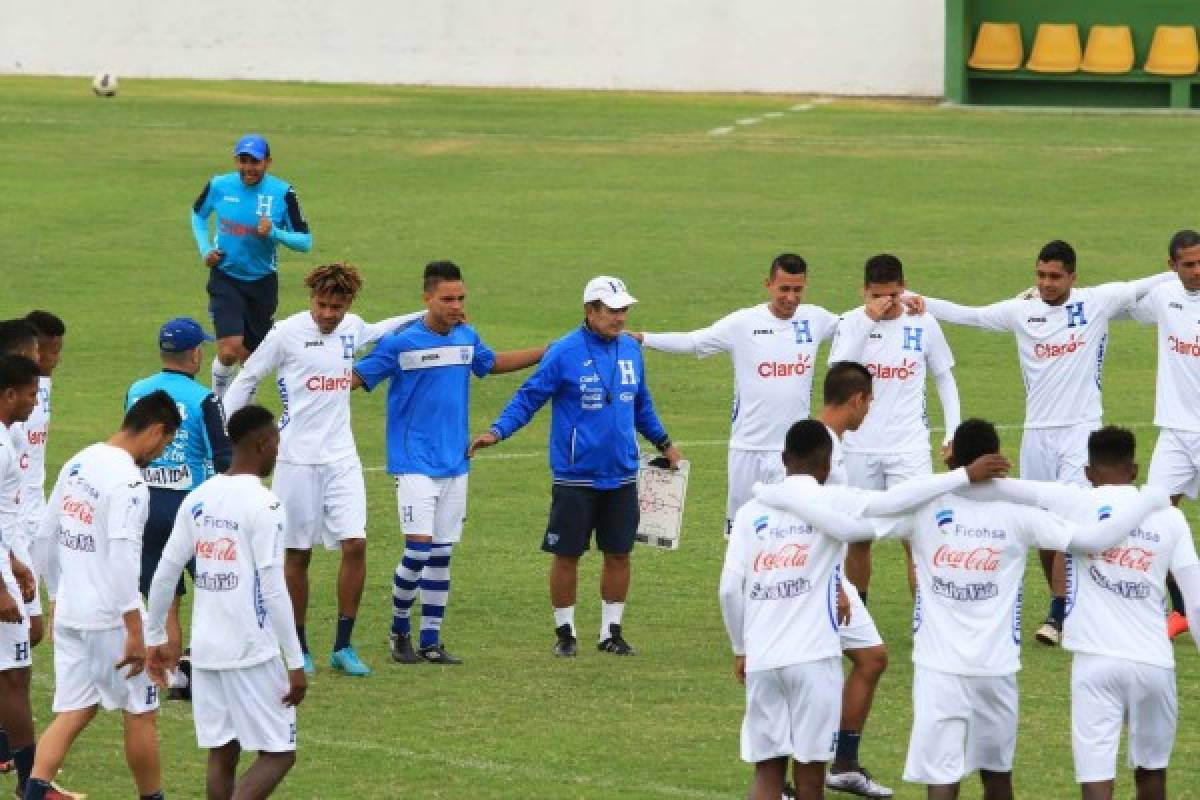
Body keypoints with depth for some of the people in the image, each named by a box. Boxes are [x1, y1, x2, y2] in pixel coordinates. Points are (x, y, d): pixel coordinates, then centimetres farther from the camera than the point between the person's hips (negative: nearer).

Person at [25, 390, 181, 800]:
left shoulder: (78, 464, 8)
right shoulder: (128, 480, -18)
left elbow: (45, 539, 15)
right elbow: (122, 558, -24)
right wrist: (135, 632, -22)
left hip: (69, 613, 7)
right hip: (111, 619, -7)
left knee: (74, 713, 8)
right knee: (141, 714, 9)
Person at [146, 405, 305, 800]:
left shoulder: (198, 499, 7)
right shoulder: (263, 505, -12)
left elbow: (165, 573, 9)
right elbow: (273, 589, -15)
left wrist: (155, 637, 21)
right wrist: (295, 663, -10)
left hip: (205, 650, 6)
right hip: (252, 652, -6)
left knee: (222, 754, 12)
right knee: (277, 754, 0)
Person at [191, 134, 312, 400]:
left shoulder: (282, 193, -11)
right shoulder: (218, 186, -7)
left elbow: (305, 242, -8)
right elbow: (198, 214, 15)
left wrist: (274, 233, -26)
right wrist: (205, 250, 1)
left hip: (262, 282, 1)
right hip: (225, 278, -1)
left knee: (250, 356, 12)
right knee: (229, 351, -18)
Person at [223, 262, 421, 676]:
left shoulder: (351, 328, 5)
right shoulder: (286, 334, -10)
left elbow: (375, 332, 31)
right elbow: (246, 379, 0)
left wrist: (423, 317, 24)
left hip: (342, 458, 4)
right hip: (297, 460, -4)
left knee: (355, 545, -7)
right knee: (298, 555, 2)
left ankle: (343, 646, 2)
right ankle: (299, 649, 14)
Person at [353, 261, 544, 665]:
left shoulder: (467, 337, 8)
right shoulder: (401, 343, -10)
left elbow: (493, 363, 28)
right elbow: (356, 377, -6)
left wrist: (553, 350, 29)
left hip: (454, 464, 6)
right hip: (414, 462, -5)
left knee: (441, 555, 7)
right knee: (419, 549, -13)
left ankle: (430, 642, 13)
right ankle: (400, 629, 8)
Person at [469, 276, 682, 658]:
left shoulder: (630, 350, 7)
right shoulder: (564, 353, -10)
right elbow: (528, 398, -7)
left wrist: (663, 443, 27)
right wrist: (496, 432, -19)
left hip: (621, 475, 5)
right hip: (575, 477, -5)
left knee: (618, 554, 8)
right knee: (567, 554, 2)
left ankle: (611, 632, 19)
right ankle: (564, 631, 15)